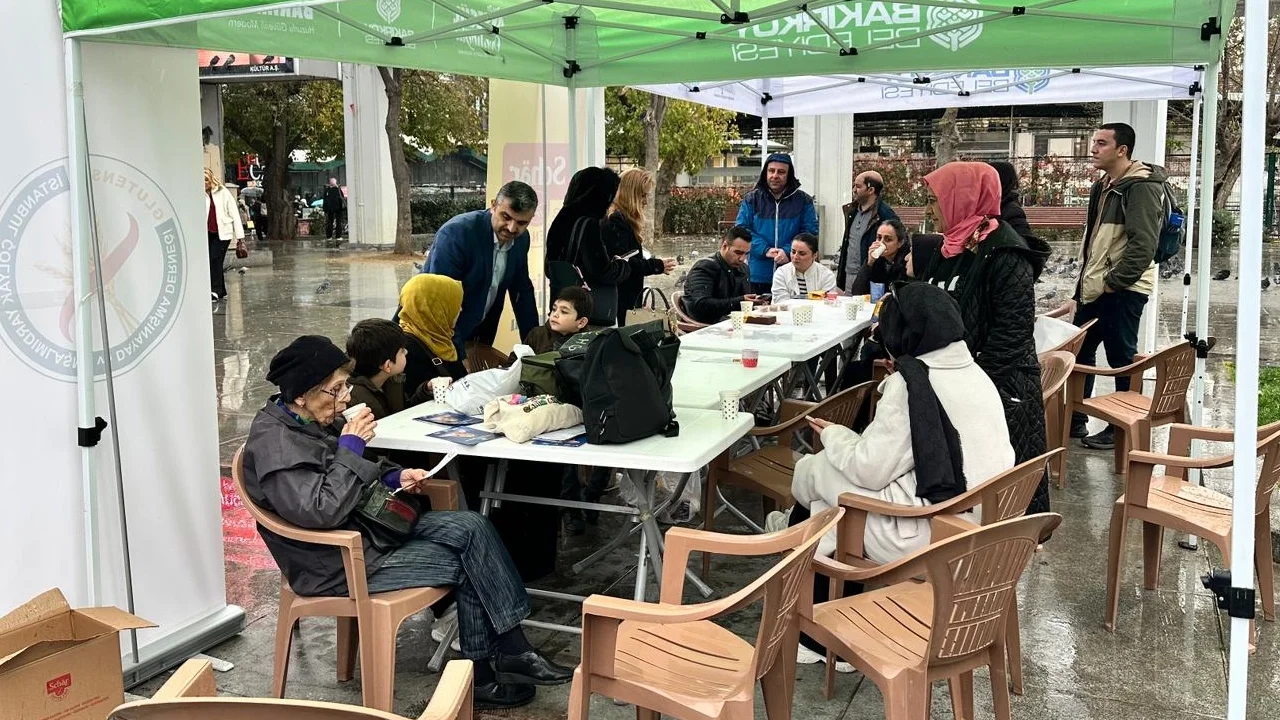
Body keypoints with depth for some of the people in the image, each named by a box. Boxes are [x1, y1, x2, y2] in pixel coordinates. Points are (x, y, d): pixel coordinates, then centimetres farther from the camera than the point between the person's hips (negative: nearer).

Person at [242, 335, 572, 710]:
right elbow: (320, 511, -32)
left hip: (370, 526, 9)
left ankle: (512, 654, -7)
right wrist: (350, 447, -24)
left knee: (470, 527, -8)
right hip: (342, 563, -9)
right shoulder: (273, 443, -22)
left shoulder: (315, 419, 6)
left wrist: (395, 476, 3)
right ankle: (480, 674, 7)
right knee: (467, 563, -9)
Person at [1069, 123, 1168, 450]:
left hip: (1121, 290, -9)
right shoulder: (1104, 187, 15)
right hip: (1094, 287, 10)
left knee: (1121, 360, 0)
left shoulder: (1141, 186, -14)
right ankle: (1075, 421, 26)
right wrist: (1085, 282, 17)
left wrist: (1114, 281, -18)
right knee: (1080, 352, 14)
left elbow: (1144, 244, -22)